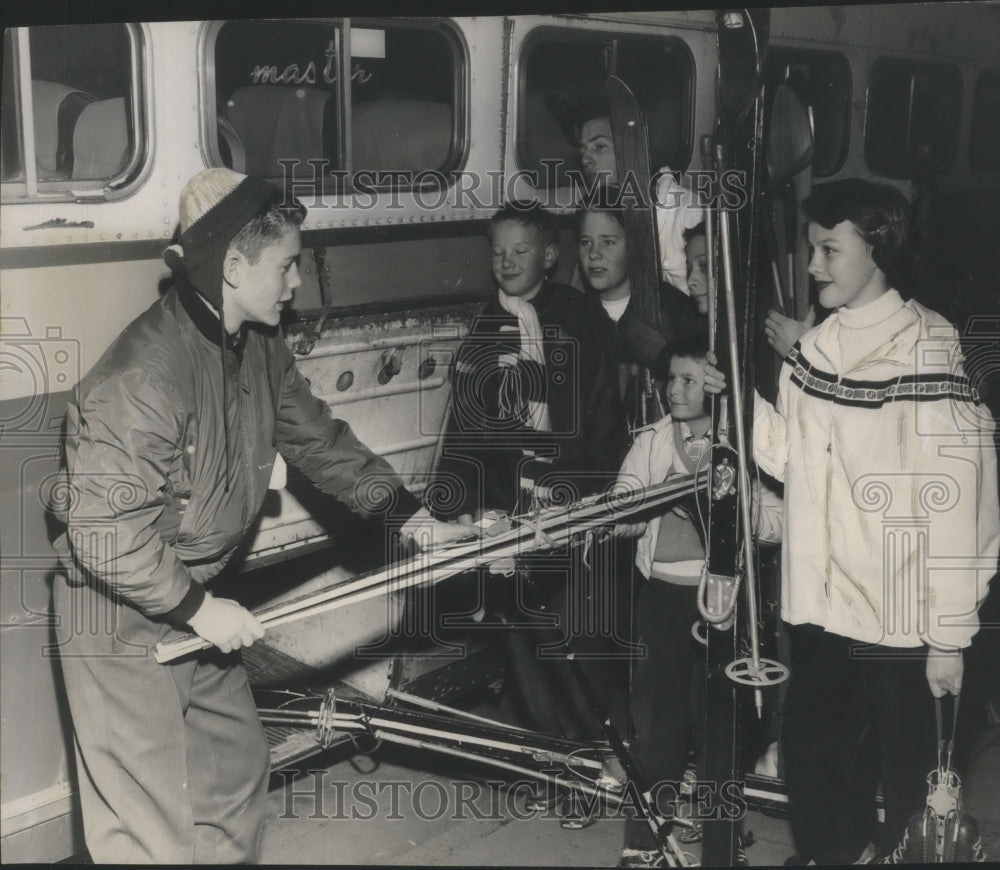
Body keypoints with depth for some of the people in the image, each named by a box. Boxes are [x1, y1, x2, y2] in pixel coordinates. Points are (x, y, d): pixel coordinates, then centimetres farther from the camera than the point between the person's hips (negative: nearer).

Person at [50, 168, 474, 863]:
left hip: (197, 598, 9)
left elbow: (317, 437, 10)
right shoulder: (146, 373, -29)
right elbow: (105, 530, -28)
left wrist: (410, 514, 5)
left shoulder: (259, 347, 0)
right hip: (121, 615, -9)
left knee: (238, 767, 20)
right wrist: (199, 609, -20)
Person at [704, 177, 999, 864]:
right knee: (813, 758, 19)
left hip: (899, 622, -6)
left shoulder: (929, 353, -15)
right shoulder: (816, 349, 6)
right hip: (820, 606, 6)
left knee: (904, 778, 11)